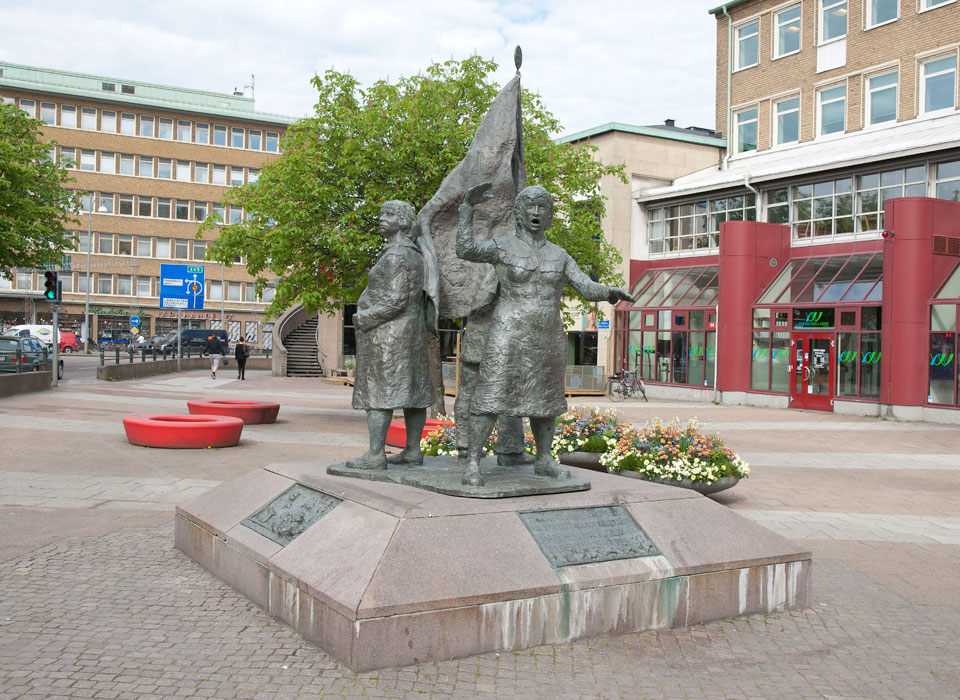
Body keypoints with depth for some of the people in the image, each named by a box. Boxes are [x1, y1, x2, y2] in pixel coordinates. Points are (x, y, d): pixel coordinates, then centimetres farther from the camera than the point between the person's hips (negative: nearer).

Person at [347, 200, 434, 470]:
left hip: (387, 334, -10)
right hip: (411, 332, 10)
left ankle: (375, 455, -9)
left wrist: (363, 319, -14)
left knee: (378, 391, -8)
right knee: (411, 388, 8)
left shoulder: (395, 256, -15)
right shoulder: (414, 255, 14)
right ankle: (413, 450, 12)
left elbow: (396, 299, -22)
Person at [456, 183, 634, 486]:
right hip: (509, 336, -5)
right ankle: (472, 464, -5)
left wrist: (610, 292, -20)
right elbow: (465, 249, -14)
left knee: (546, 400, 11)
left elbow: (588, 288, 1)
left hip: (547, 338, 5)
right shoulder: (503, 247, 0)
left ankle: (543, 461, 25)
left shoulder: (559, 255, 10)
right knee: (491, 397, -9)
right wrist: (467, 206, -15)